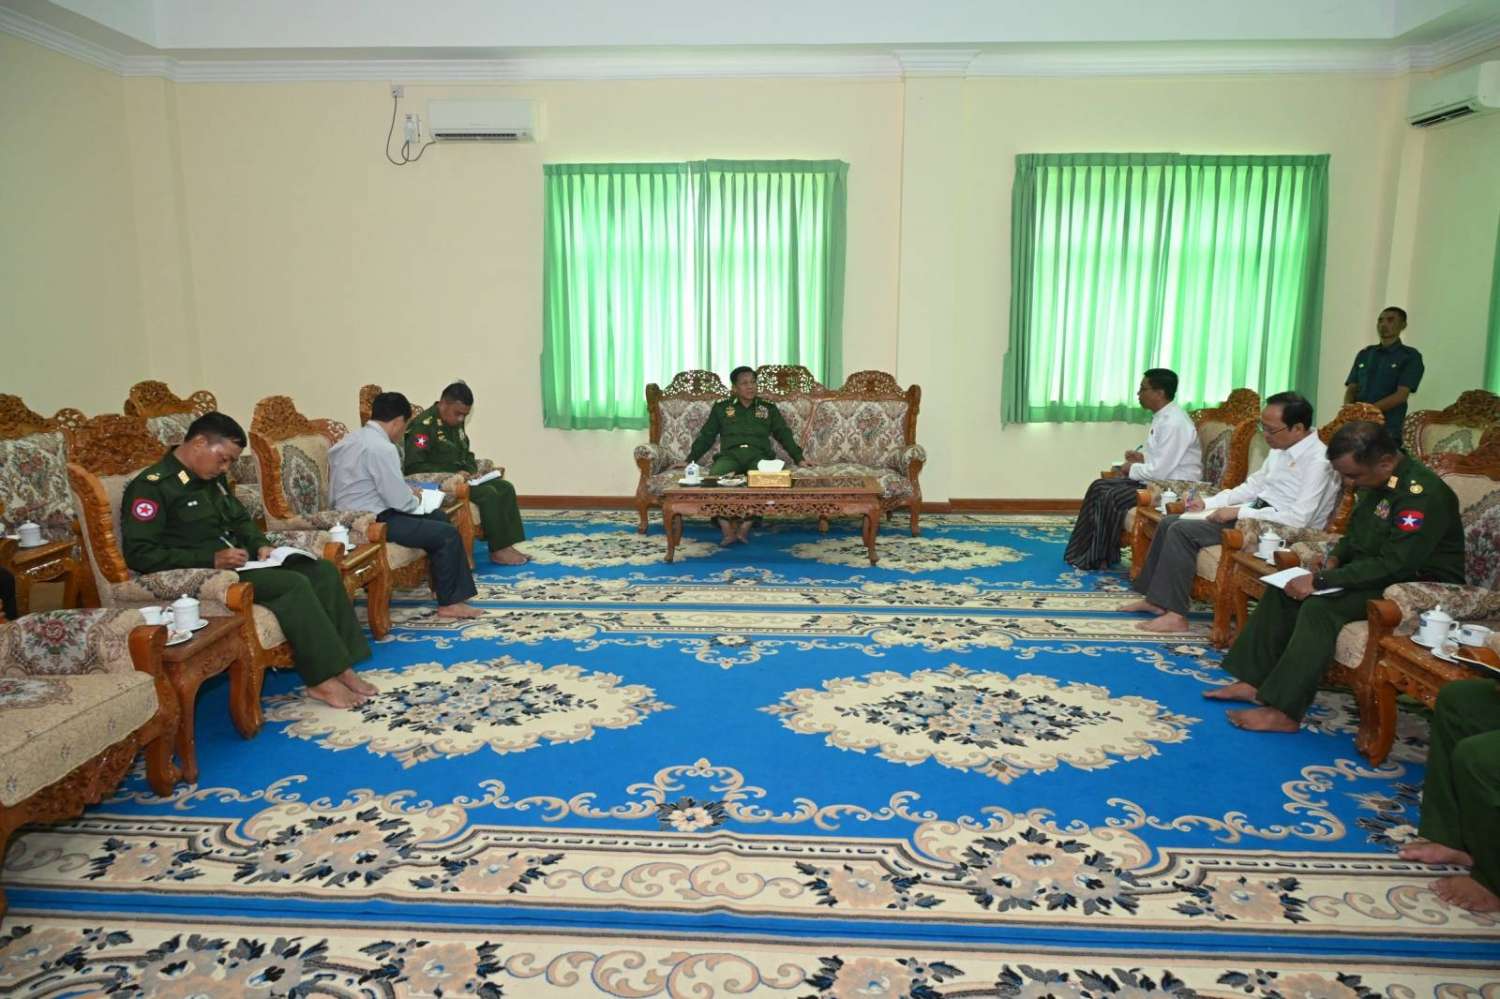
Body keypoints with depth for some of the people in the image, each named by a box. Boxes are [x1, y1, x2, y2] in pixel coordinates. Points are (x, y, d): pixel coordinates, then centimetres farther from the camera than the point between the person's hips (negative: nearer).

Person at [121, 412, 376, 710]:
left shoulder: (213, 478, 13)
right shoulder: (151, 487, -12)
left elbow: (240, 520, 26)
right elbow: (139, 554, -19)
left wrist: (260, 544, 3)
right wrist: (211, 559, -23)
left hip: (240, 561, 9)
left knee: (323, 571, -9)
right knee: (293, 585, -28)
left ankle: (341, 666, -12)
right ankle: (323, 679, -20)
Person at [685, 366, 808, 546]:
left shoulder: (769, 408, 20)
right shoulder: (721, 408, 18)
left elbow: (784, 435, 19)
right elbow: (706, 437, 19)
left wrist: (799, 458, 8)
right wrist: (689, 460, 11)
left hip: (759, 456, 0)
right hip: (730, 456, 0)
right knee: (714, 475, -36)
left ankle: (745, 525, -37)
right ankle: (727, 529, -39)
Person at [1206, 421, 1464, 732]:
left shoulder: (1423, 493, -24)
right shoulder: (1377, 482, 5)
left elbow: (1394, 565, -29)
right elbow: (1355, 534, 21)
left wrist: (1320, 581, -26)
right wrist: (1333, 561, 0)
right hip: (1377, 574, 10)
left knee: (1320, 607, -29)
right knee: (1281, 590, 0)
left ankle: (1283, 711, -26)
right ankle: (1254, 681, -1)